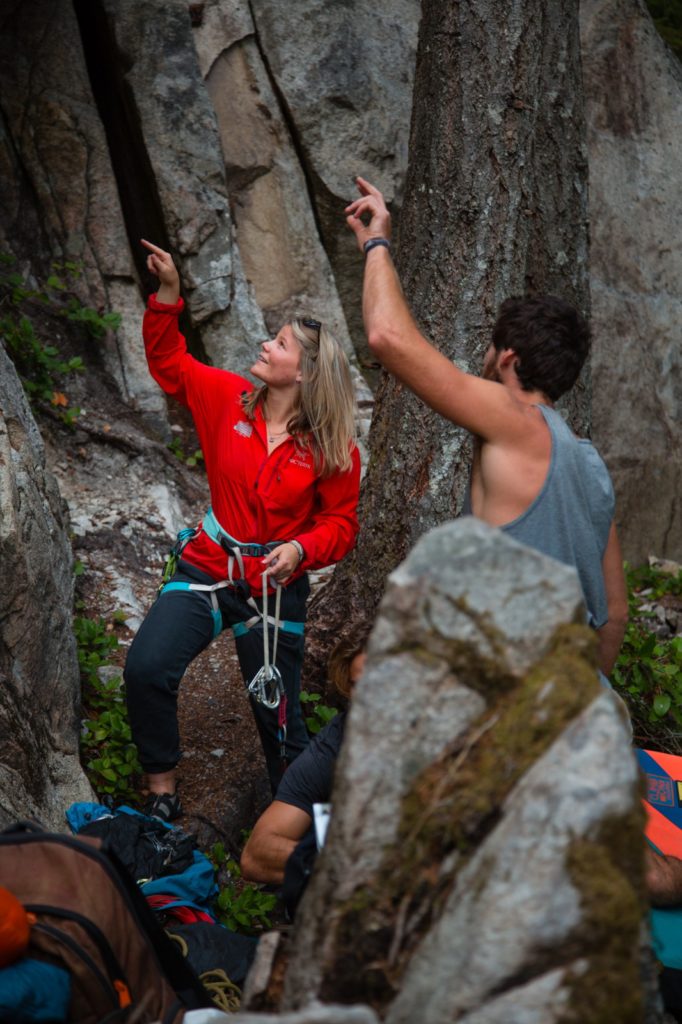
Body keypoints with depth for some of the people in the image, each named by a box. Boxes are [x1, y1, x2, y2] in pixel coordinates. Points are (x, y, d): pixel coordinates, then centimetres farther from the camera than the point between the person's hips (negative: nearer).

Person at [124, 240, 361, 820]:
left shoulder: (332, 450, -11)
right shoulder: (230, 400, -3)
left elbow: (340, 523, -4)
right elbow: (169, 364, 7)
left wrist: (301, 548, -23)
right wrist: (168, 293, -4)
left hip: (276, 587, -2)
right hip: (208, 569, 2)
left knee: (278, 716, 6)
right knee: (146, 669, -19)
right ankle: (161, 793, 0)